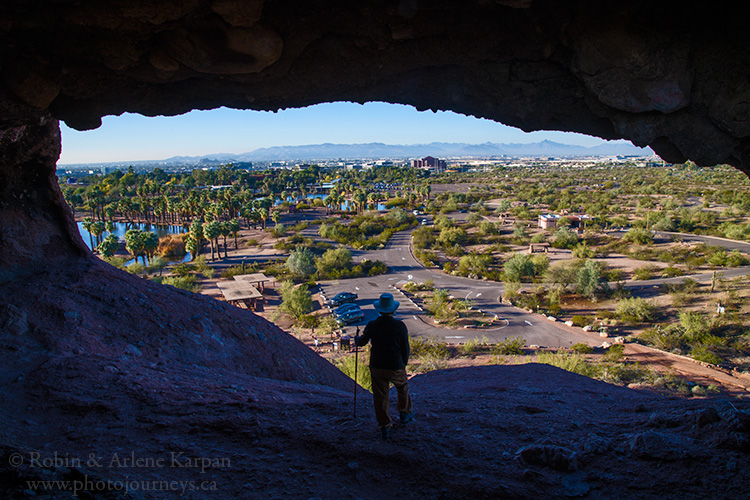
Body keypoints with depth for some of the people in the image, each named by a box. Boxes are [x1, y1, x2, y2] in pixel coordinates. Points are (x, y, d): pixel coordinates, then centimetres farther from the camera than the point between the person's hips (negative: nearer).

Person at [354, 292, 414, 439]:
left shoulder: (372, 325, -9)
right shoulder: (400, 325, -13)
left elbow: (363, 341, 8)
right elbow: (405, 348, -6)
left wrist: (356, 339, 31)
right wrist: (404, 363, 12)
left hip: (376, 367, 1)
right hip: (396, 367, -1)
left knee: (380, 396, 11)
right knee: (403, 387, 26)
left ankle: (385, 427, 16)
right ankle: (405, 413, 43)